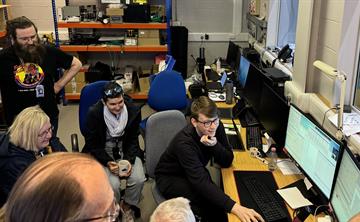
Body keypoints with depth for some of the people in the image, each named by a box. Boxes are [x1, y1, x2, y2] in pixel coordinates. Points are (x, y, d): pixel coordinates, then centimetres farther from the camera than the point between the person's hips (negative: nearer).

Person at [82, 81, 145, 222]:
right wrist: (108, 162, -24)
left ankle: (128, 206, 10)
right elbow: (92, 145, -9)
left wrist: (129, 161, -17)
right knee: (113, 184, -27)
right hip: (103, 153, -2)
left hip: (126, 150, 3)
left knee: (138, 179, -23)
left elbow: (133, 140, 0)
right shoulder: (94, 114, -19)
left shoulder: (133, 111, -12)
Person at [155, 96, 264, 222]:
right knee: (213, 203, -27)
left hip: (195, 173, 6)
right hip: (170, 178, -6)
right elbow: (200, 182, -43)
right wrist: (234, 207, -54)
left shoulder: (216, 127, -17)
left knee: (218, 199, -19)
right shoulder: (185, 142, -36)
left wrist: (215, 145, -35)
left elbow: (227, 162, -13)